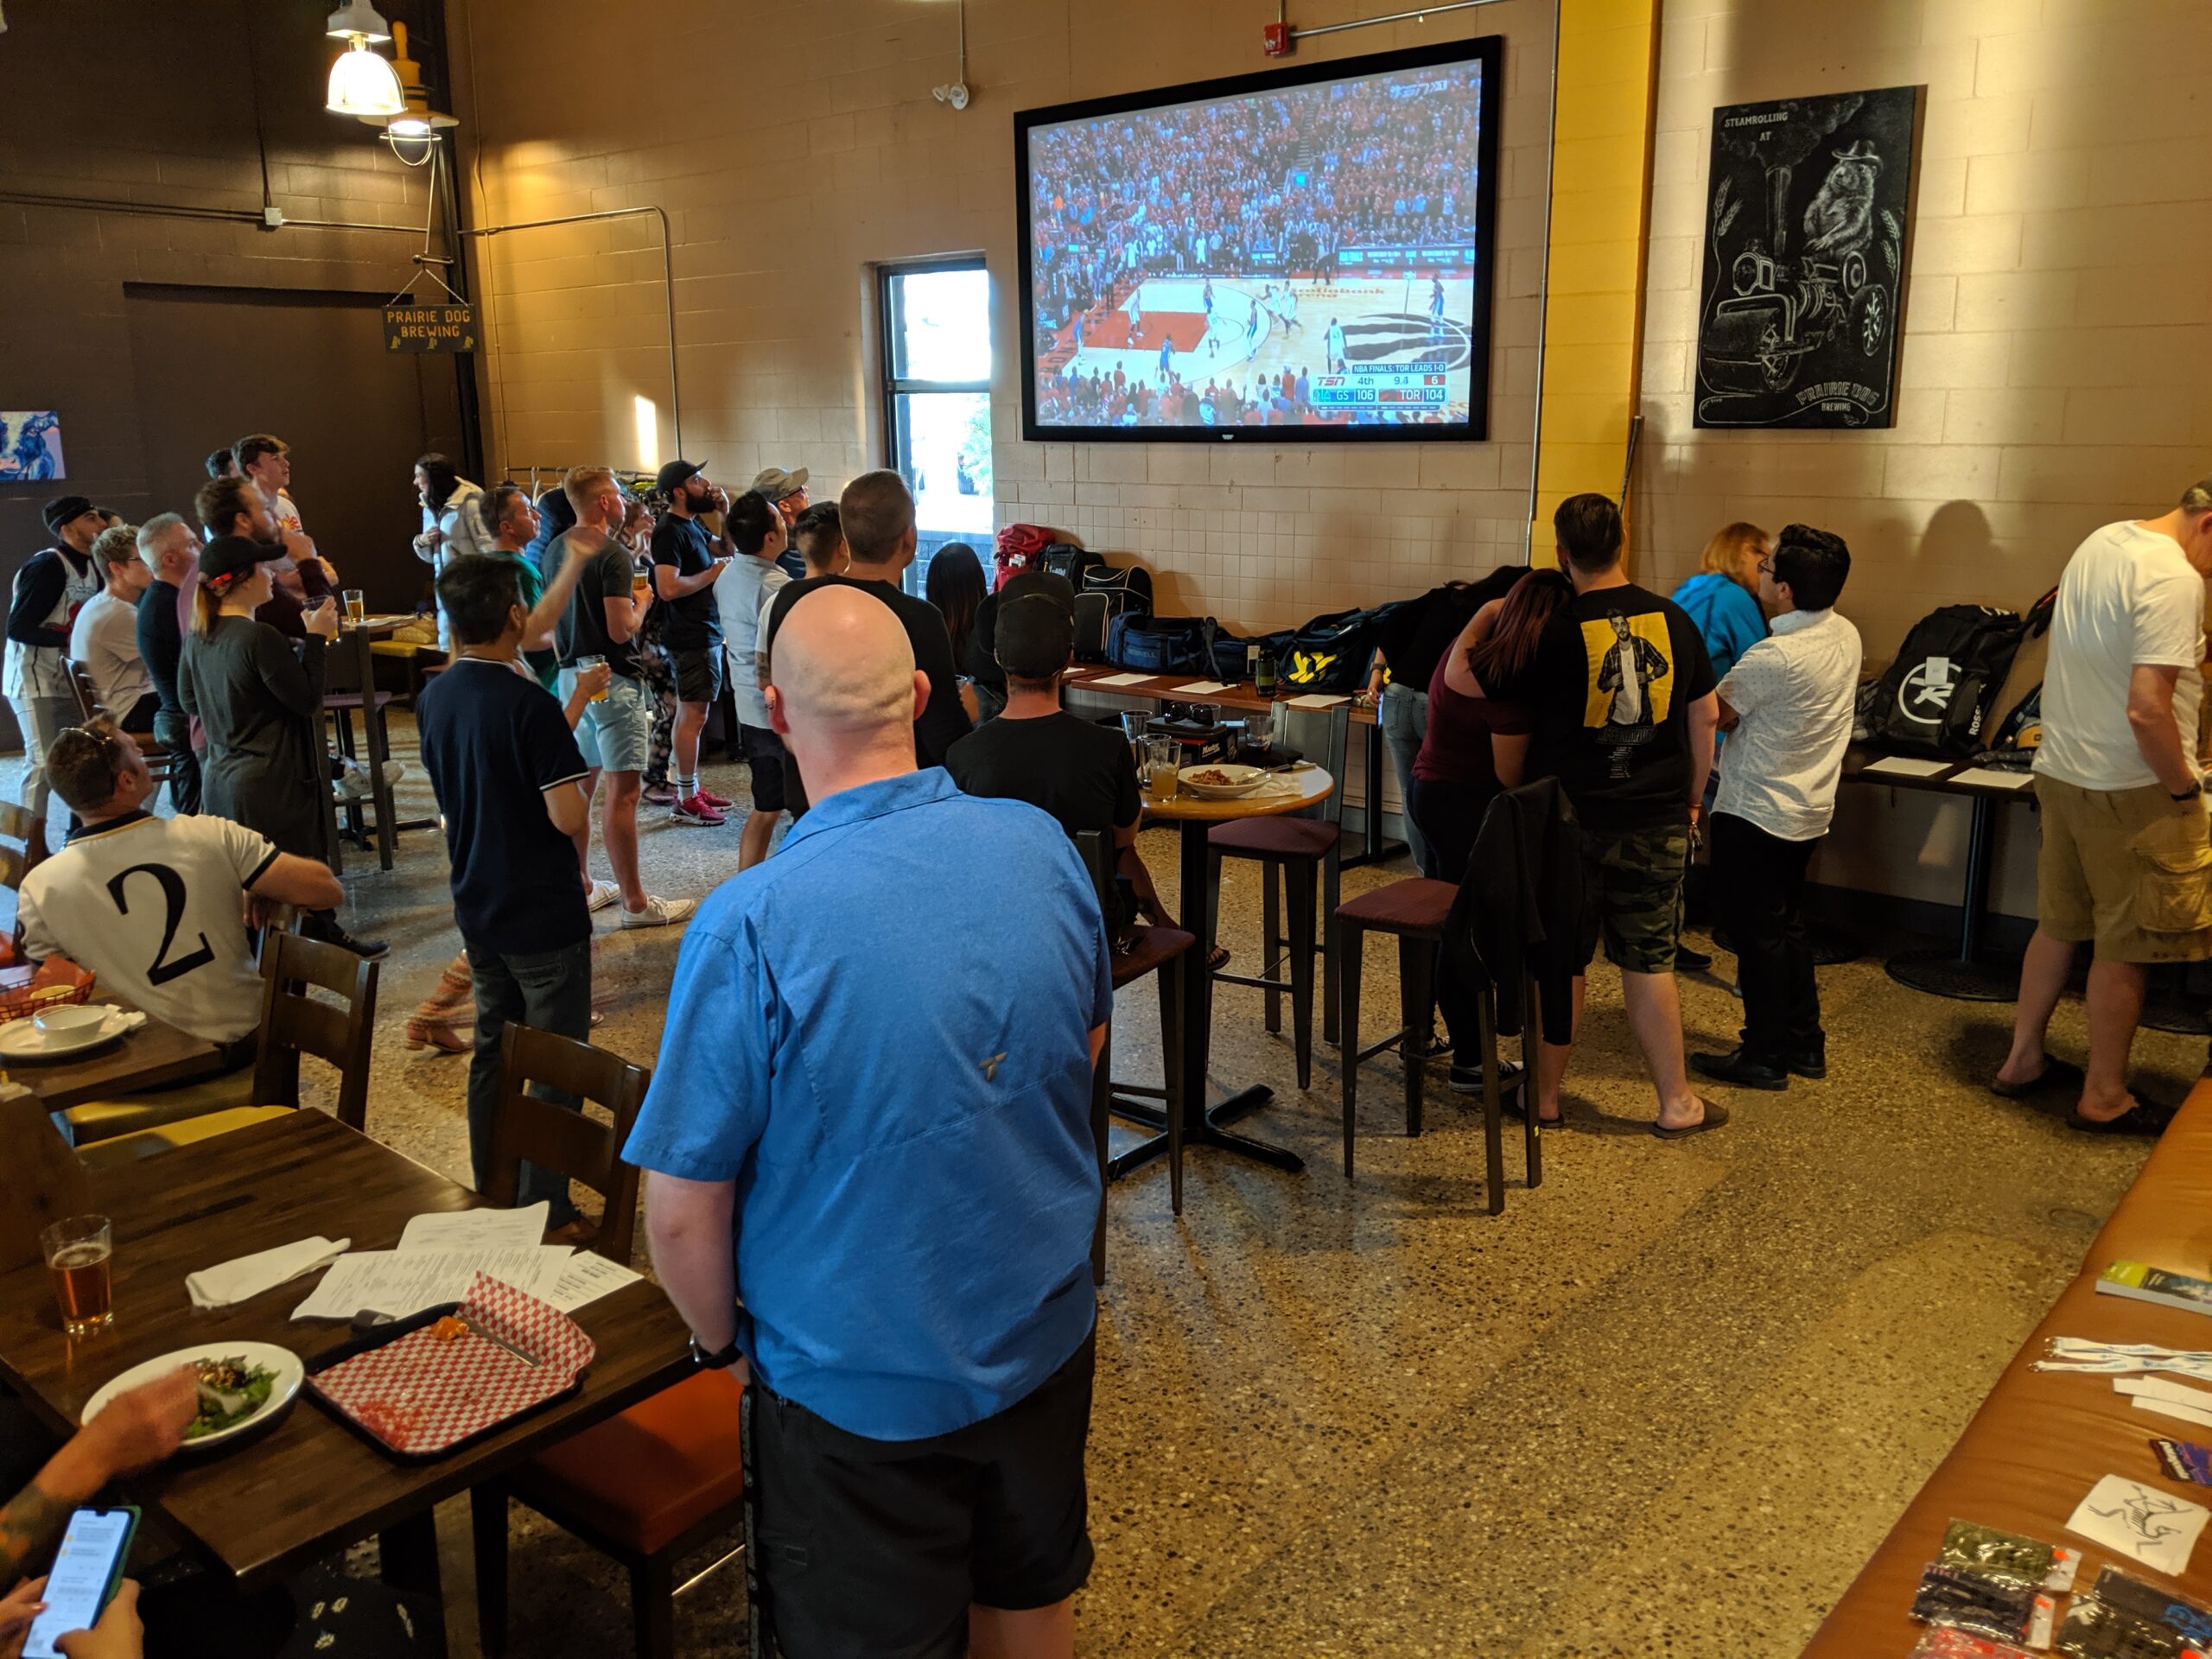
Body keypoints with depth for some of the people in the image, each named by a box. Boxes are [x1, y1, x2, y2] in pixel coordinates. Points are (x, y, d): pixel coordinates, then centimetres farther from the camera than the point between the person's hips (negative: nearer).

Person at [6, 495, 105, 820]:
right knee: (44, 763, -10)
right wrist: (69, 640, -24)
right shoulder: (48, 565, -16)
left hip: (69, 680, 8)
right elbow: (18, 628, -20)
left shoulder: (92, 566, 9)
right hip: (33, 682, -8)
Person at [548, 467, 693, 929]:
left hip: (573, 676, 9)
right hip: (611, 679, -9)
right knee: (621, 791, -5)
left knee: (582, 784, 17)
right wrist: (641, 603, -2)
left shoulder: (556, 549, 10)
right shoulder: (612, 555, -16)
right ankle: (635, 903, 0)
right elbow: (620, 630, -21)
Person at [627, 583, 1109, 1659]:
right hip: (1044, 1332, 5)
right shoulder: (1042, 846, -11)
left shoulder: (751, 925, -27)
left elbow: (683, 1214, -19)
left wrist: (722, 1335, 0)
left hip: (857, 1380, -4)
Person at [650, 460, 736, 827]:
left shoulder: (692, 525, 12)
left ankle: (690, 787, 25)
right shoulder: (670, 531, -17)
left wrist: (726, 512, 8)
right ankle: (685, 801, -2)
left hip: (705, 631, 10)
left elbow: (724, 549, 23)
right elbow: (668, 588, -26)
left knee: (690, 713, 15)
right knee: (693, 715, -7)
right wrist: (712, 573, -17)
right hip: (692, 636, -10)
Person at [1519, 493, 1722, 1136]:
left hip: (1570, 822, -3)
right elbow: (1706, 715, 7)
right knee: (1649, 961, 11)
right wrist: (1692, 799, 17)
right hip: (1656, 821, 3)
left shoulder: (1551, 633, -12)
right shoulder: (1672, 619, -1)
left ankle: (1545, 1095, 21)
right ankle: (1676, 1103, 19)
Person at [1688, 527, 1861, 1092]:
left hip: (1755, 813, -8)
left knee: (1756, 934, 4)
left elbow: (1714, 715, -12)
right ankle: (1805, 1044, 29)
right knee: (1788, 926, 20)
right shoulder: (1847, 637, 0)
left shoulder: (1773, 657, -26)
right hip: (1809, 810, 8)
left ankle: (1764, 1057, 13)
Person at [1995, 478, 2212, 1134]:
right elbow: (2147, 709, -27)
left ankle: (2024, 1059, 30)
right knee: (2124, 947, 4)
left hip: (2061, 772, 9)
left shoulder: (2101, 542, 7)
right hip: (2128, 790, -8)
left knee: (2058, 925, 19)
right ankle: (2104, 1098, 16)